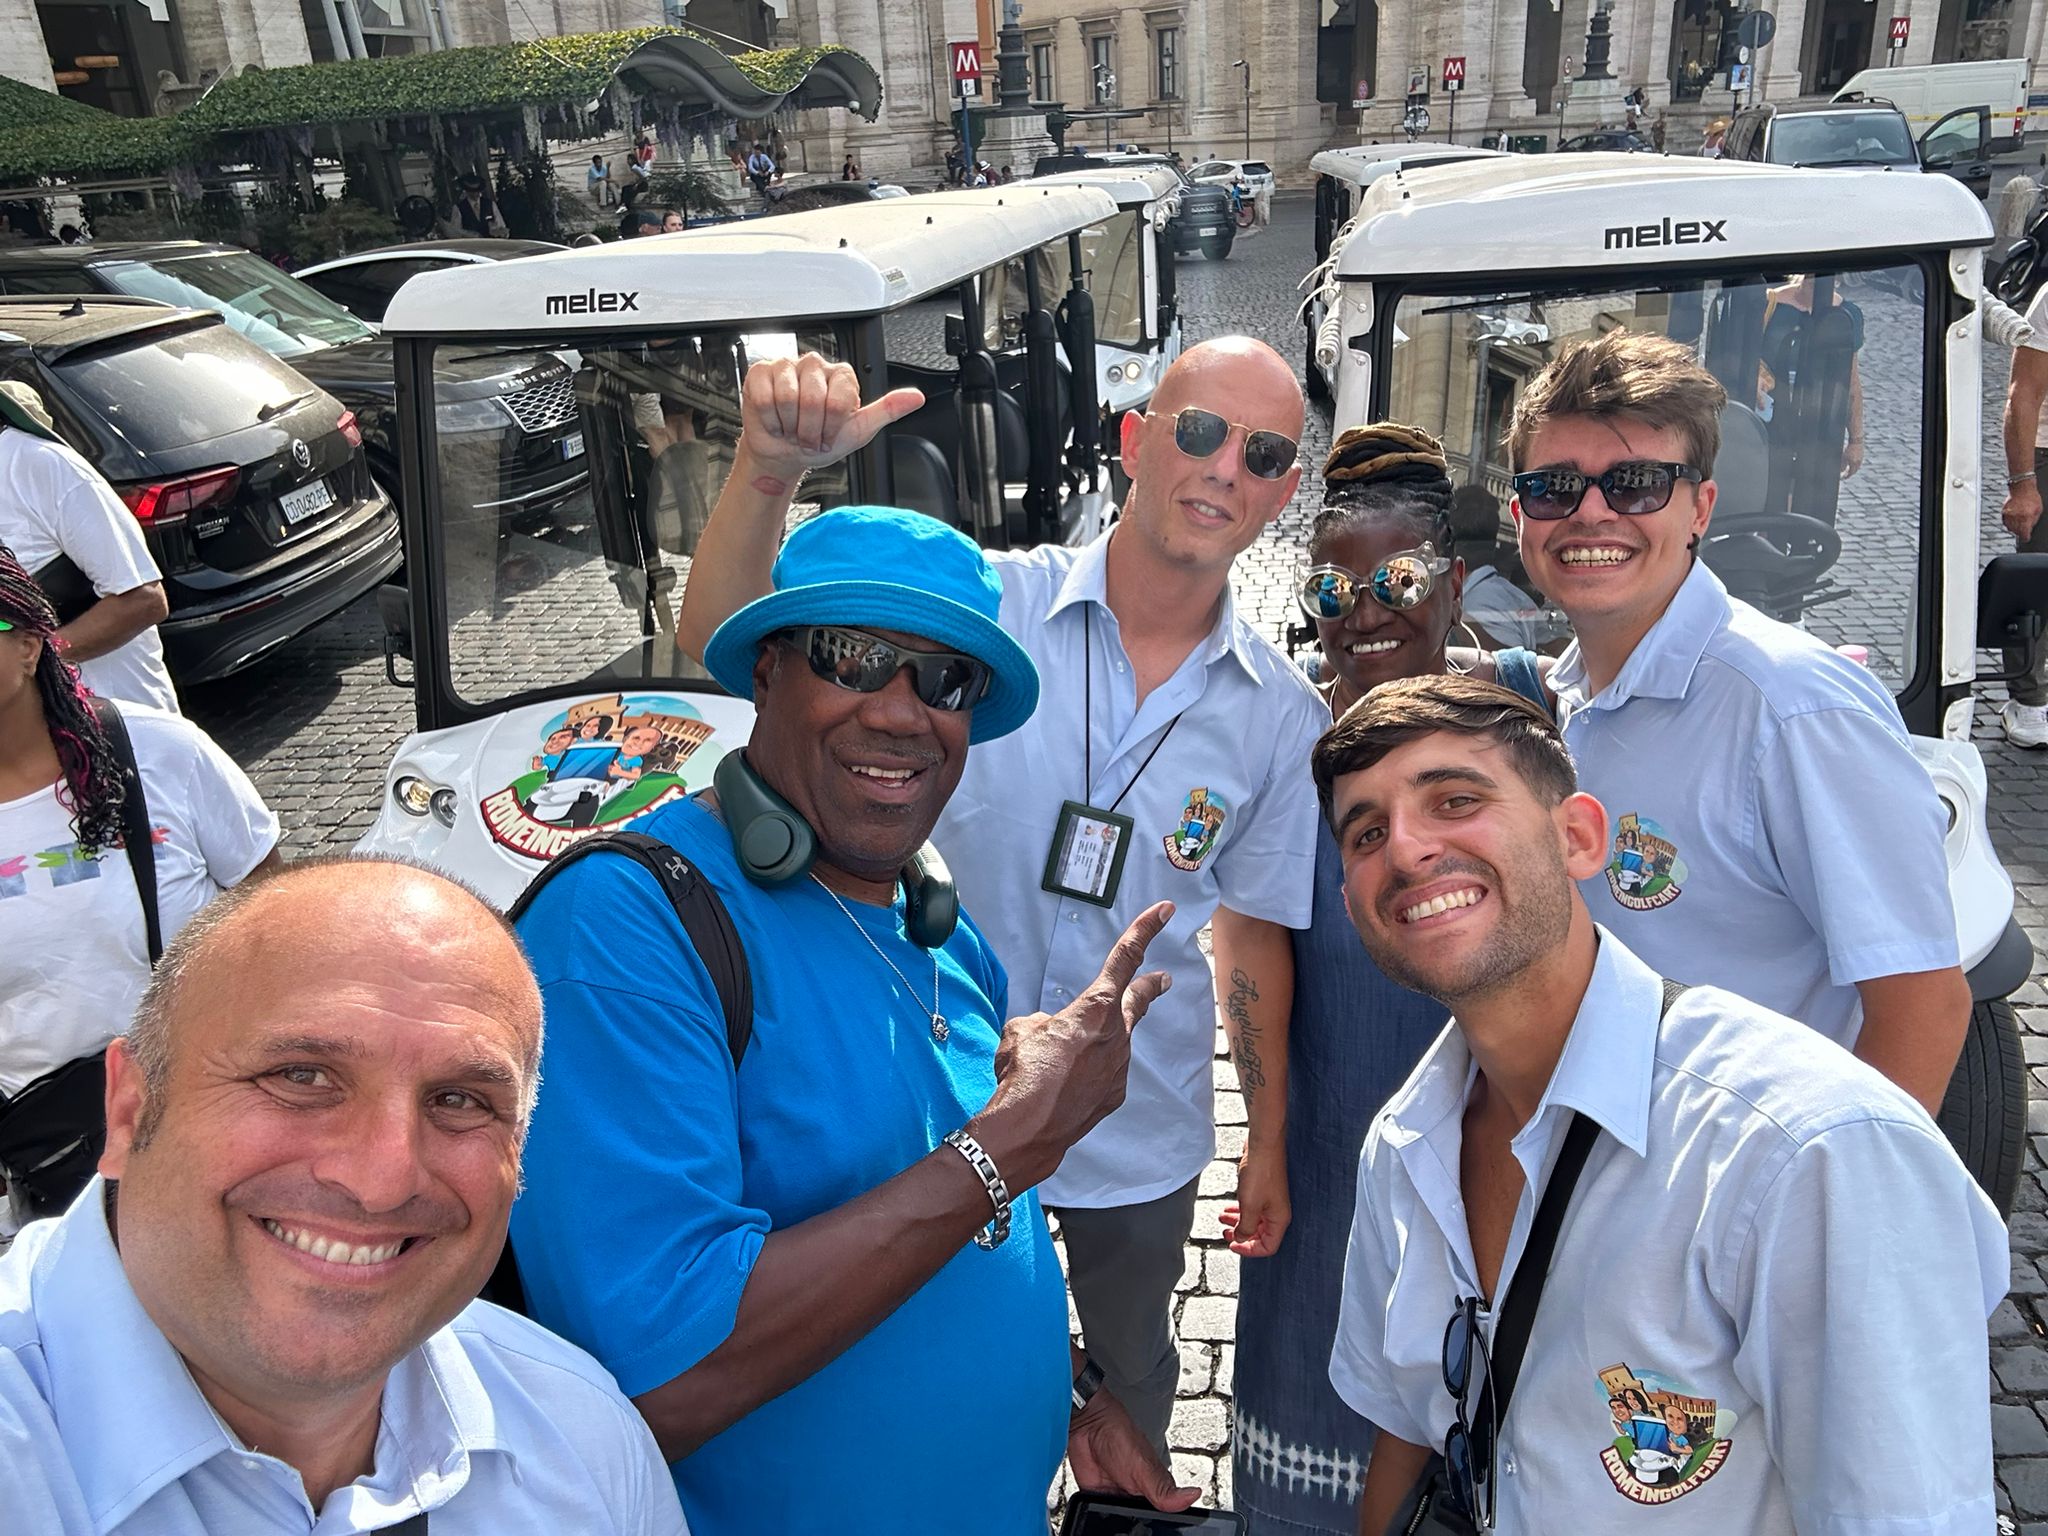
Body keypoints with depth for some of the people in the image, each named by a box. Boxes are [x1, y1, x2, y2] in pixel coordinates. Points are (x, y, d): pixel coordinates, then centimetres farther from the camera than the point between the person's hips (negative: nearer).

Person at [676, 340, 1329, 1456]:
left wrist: (1268, 1141, 6)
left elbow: (1254, 931, 2)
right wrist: (770, 468, -39)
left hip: (1142, 1137, 2)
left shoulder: (1282, 715, -7)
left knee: (1132, 1378, 28)